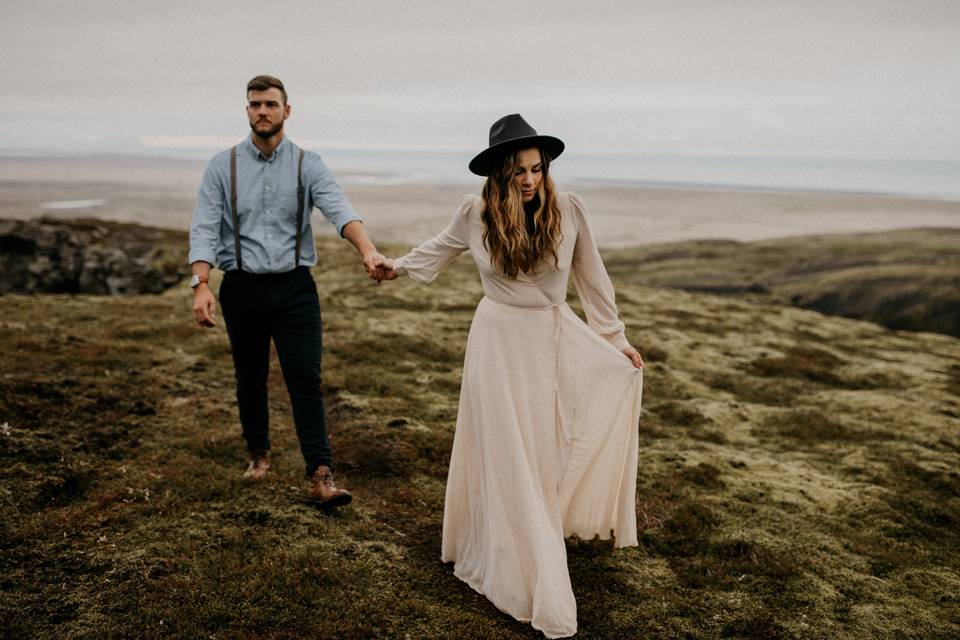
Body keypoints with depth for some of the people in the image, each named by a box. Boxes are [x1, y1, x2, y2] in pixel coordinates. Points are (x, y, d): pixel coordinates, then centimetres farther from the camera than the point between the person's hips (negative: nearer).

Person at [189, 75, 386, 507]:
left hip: (294, 287, -1)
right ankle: (258, 452, 37)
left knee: (306, 379, -7)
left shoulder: (308, 165, 0)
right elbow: (204, 229, -6)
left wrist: (367, 250, -36)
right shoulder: (223, 167, 1)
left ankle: (320, 476, -7)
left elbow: (339, 210, -17)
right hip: (242, 288, 1)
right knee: (250, 379, 15)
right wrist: (201, 285, -20)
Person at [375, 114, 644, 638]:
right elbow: (443, 246, 15)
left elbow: (591, 276, 1)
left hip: (556, 334, 2)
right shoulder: (477, 212, -9)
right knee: (509, 454, 2)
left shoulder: (567, 209, -10)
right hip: (500, 339, -2)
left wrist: (616, 338, 3)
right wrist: (400, 266, 22)